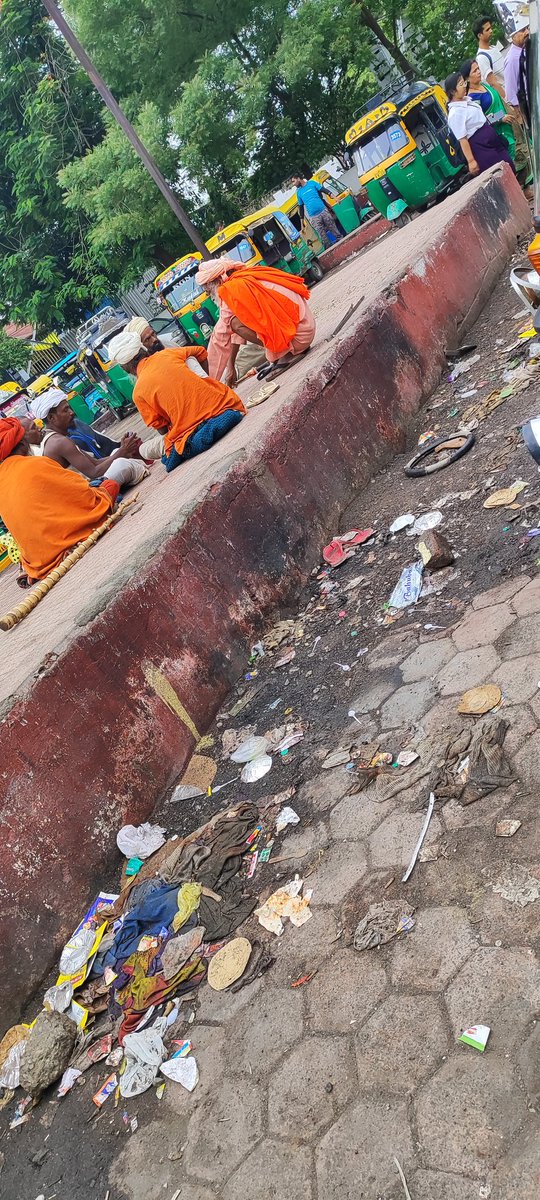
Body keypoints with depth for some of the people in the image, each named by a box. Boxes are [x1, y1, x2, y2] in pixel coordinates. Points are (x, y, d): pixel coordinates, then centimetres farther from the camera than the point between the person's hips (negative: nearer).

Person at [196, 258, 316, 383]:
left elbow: (220, 340, -8)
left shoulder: (231, 290, -11)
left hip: (297, 334, -9)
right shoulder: (245, 280, 15)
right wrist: (231, 367, 23)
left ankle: (286, 353, -6)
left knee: (235, 322, -14)